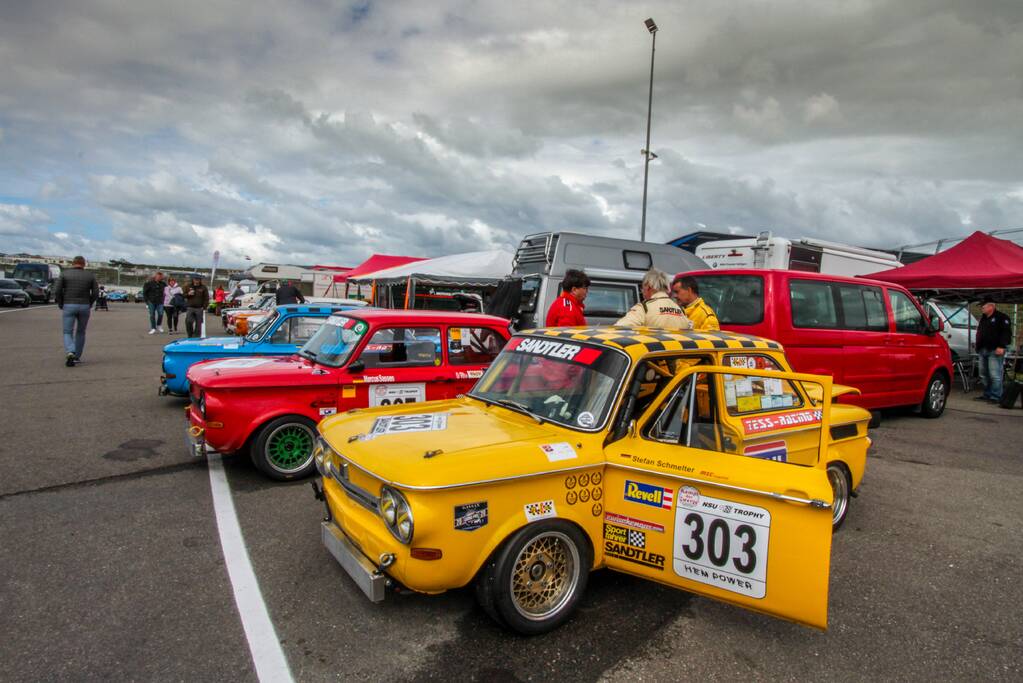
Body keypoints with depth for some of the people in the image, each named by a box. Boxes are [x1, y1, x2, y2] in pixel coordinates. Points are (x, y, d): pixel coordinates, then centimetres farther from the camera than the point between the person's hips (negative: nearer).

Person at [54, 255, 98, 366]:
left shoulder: (65, 274, 1)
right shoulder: (90, 275, 4)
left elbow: (57, 291, -6)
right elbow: (95, 293, -1)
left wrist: (61, 305, 8)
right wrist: (88, 305, 12)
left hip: (68, 307, -1)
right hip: (84, 307, 1)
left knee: (68, 333, 4)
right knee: (80, 332, 18)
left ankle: (70, 354, -21)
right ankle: (77, 357, 21)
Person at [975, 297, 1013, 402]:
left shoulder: (1001, 317, -4)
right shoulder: (983, 319, 22)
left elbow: (1006, 333, -12)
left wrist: (1001, 346, -20)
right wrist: (978, 347, 22)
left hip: (994, 351, -8)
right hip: (983, 350, 9)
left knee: (995, 375, -11)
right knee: (984, 375, 10)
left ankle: (996, 396, -8)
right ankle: (987, 394, 17)